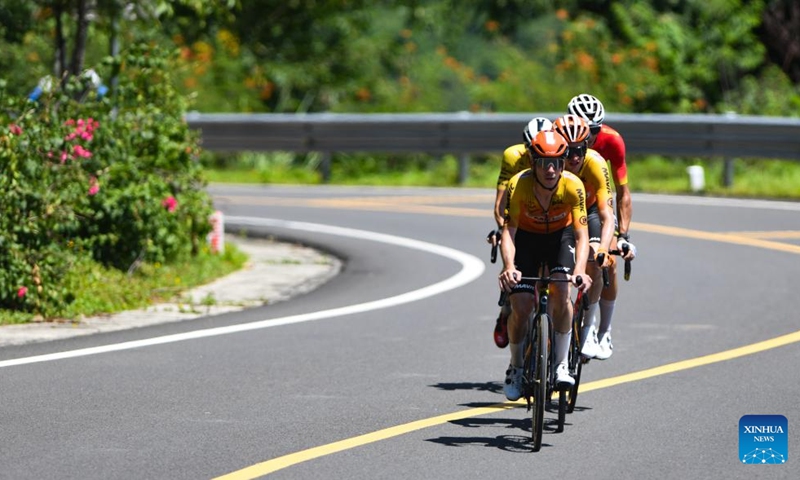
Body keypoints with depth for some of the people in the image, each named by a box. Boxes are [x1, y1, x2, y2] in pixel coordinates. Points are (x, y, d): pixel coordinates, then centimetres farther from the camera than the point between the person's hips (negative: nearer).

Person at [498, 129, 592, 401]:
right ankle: (516, 368, 13)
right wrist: (509, 267, -52)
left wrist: (580, 270, -49)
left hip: (560, 235, 0)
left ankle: (561, 364, -8)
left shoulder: (573, 186, -30)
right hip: (526, 237, 0)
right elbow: (508, 231, -35)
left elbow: (581, 235, -32)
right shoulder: (518, 185, -31)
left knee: (561, 294, -24)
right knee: (521, 307, -11)